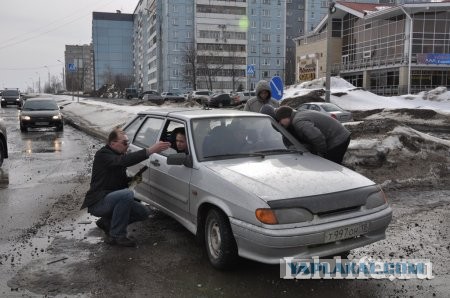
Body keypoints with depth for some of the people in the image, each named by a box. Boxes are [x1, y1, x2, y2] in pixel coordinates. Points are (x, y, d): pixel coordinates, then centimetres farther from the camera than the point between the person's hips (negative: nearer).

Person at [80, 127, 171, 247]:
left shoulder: (119, 155, 12)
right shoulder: (103, 154, -16)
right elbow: (124, 160, -36)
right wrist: (150, 150, -43)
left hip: (110, 199, 9)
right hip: (97, 203, -9)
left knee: (143, 212, -2)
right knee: (127, 194, -33)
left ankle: (107, 222, 13)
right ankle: (117, 236, -22)